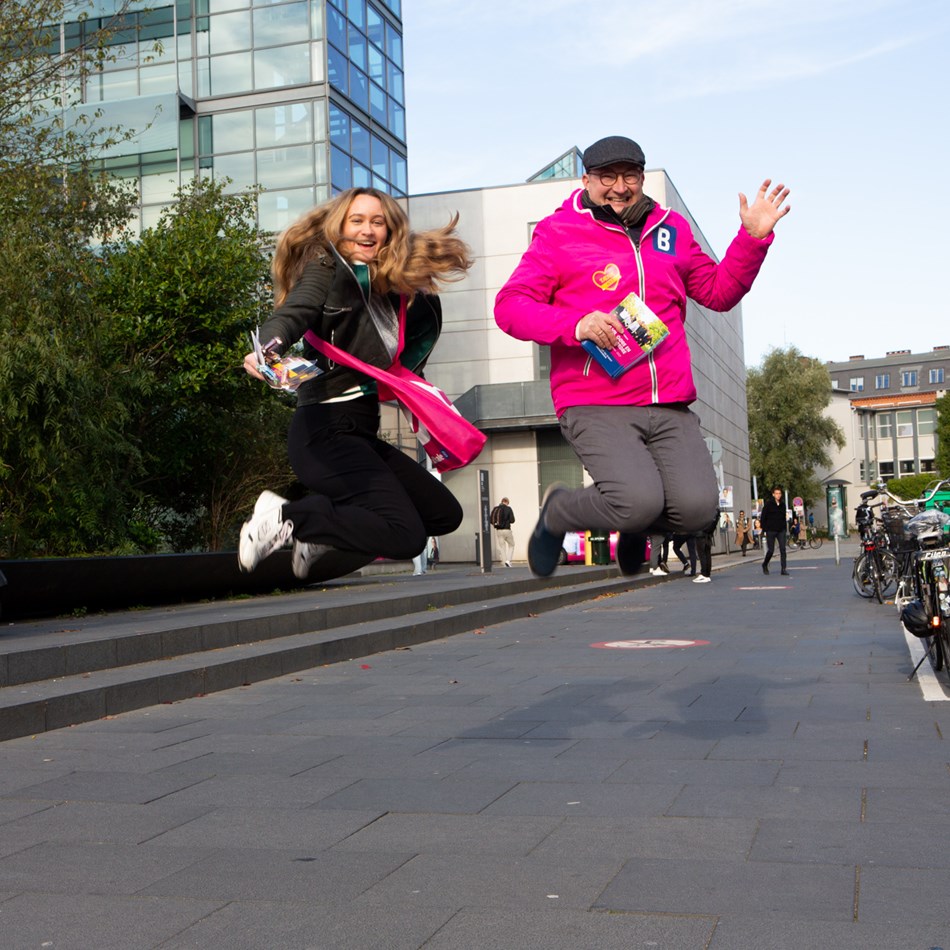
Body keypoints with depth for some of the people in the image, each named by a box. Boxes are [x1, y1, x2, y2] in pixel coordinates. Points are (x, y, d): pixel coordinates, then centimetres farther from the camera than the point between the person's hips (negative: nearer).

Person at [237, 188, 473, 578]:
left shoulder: (389, 290, 17)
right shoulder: (328, 269, -4)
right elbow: (292, 313, -23)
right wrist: (268, 349, -42)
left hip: (361, 434, 9)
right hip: (326, 431, -9)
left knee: (445, 513, 14)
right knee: (405, 536, -19)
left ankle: (324, 530, 12)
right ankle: (286, 518, -8)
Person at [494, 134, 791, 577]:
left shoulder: (672, 229, 18)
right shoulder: (559, 231, 4)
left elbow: (718, 291, 28)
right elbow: (510, 306, -3)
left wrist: (753, 237, 13)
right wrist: (576, 324, -19)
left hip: (671, 409, 4)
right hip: (596, 407, -4)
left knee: (697, 507, -16)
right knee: (640, 501, -25)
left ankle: (636, 526, 21)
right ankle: (557, 512, 9)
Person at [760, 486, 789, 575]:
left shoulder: (782, 504, 8)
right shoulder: (768, 504, -5)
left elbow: (784, 517, 17)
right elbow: (763, 517, -5)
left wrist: (784, 528, 8)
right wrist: (764, 529, -10)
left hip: (781, 531, 4)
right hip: (770, 531, -4)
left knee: (783, 549, -6)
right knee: (771, 550, 0)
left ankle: (783, 569, -5)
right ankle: (764, 565, 26)